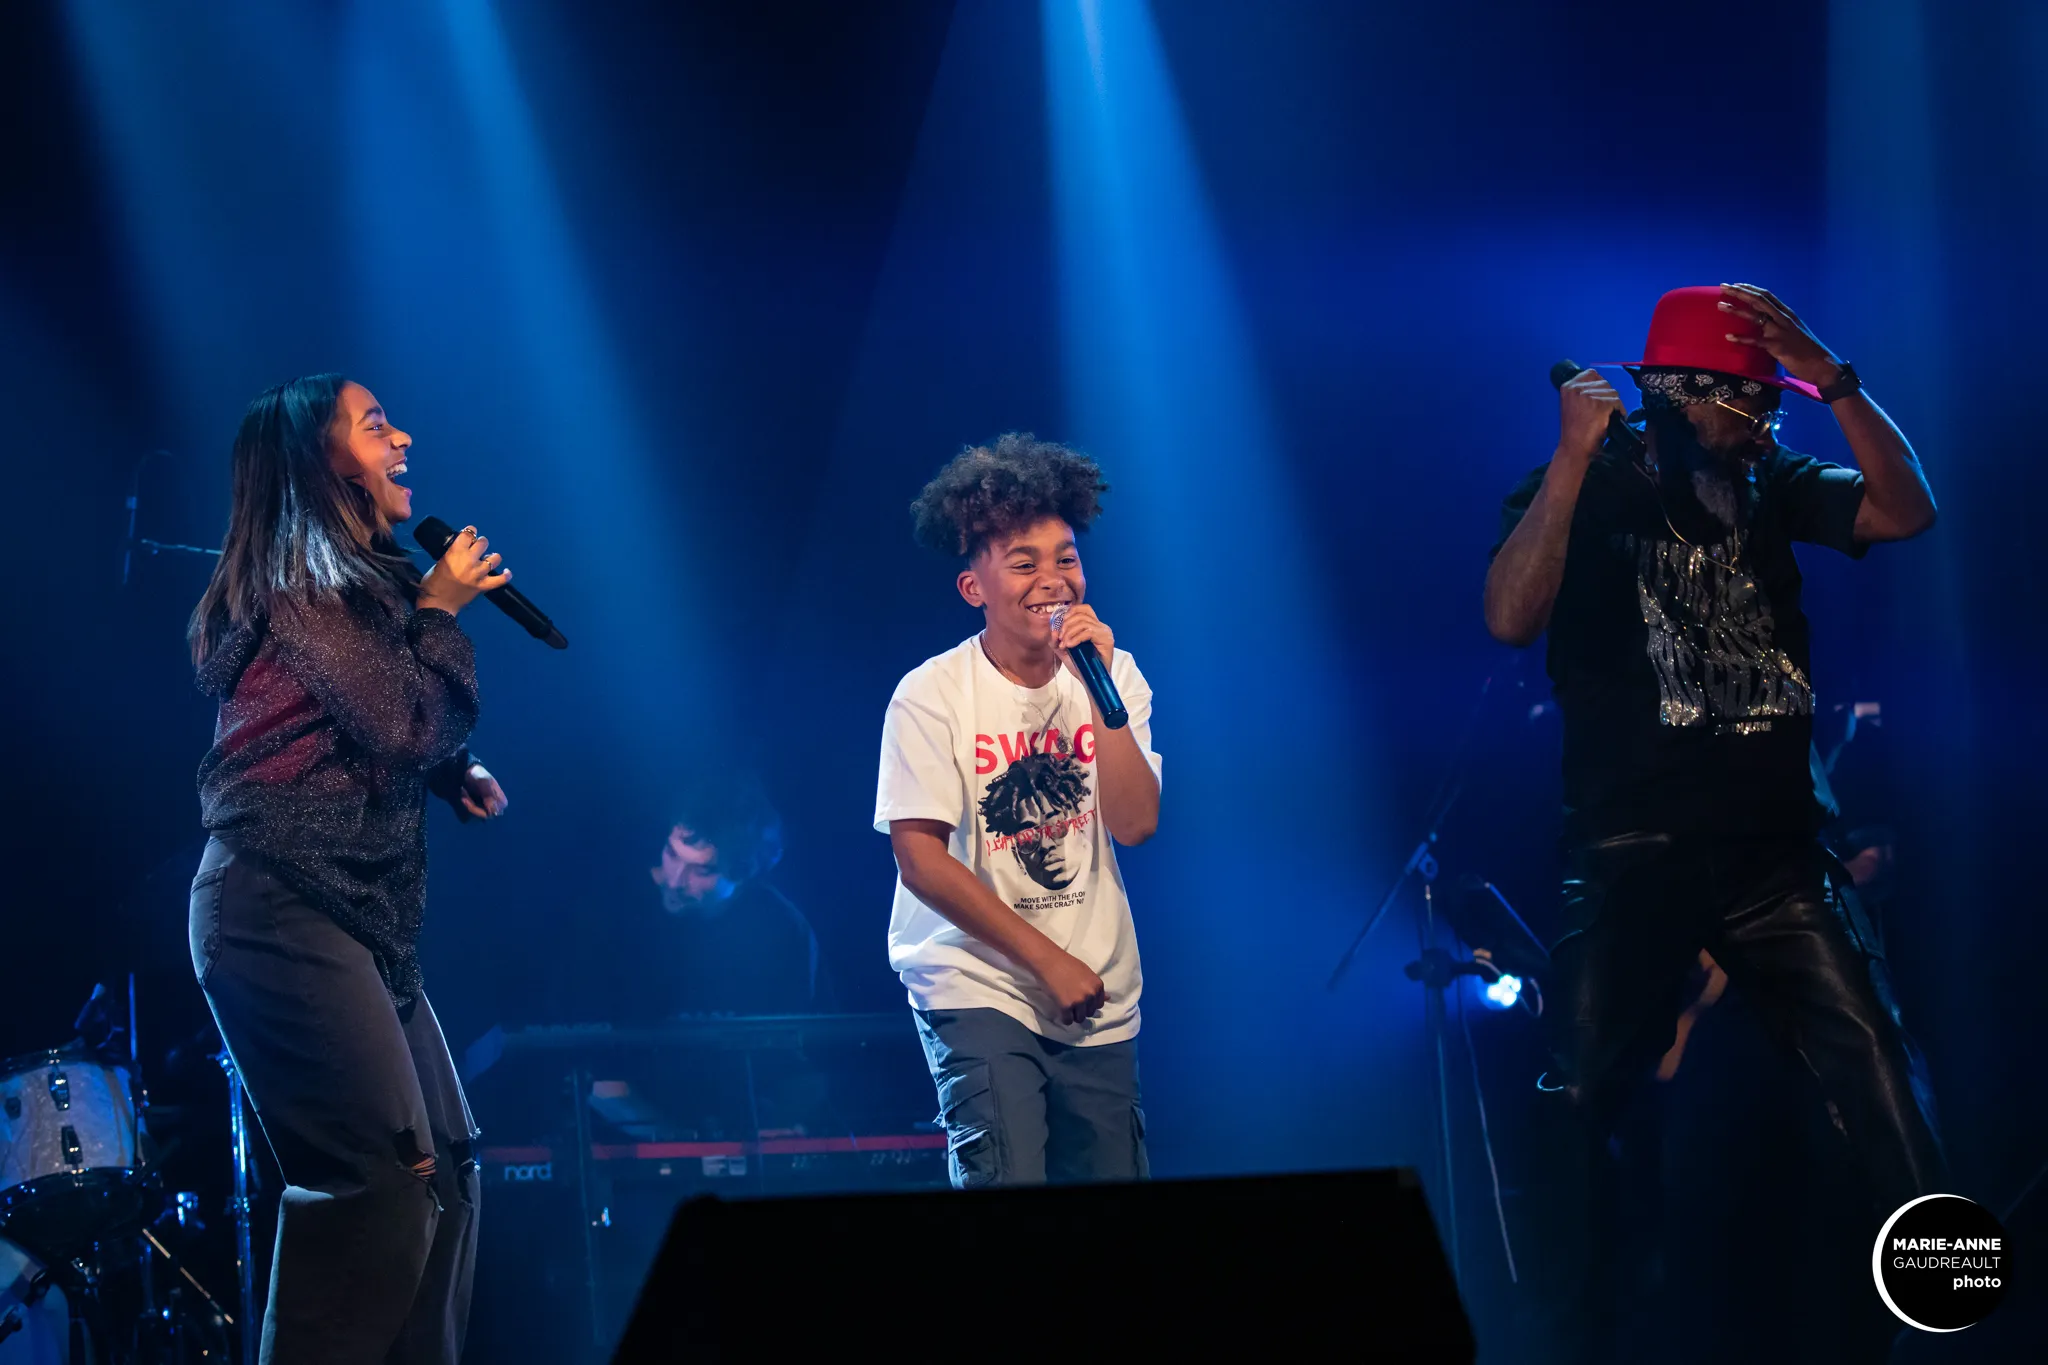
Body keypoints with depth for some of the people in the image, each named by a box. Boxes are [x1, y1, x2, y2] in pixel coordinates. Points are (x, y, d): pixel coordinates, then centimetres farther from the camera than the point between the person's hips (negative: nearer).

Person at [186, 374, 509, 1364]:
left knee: (444, 1172, 8)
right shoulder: (297, 580, -9)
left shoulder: (365, 580, 19)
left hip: (364, 916, 10)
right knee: (384, 1175, -18)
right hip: (284, 908, -10)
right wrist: (441, 610, -1)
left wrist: (458, 774, 10)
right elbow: (408, 726, -14)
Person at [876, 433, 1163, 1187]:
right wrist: (1048, 960, -13)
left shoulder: (1113, 675, 3)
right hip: (978, 991, -4)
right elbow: (922, 862, -12)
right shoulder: (932, 694, -9)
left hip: (1097, 999, 4)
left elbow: (1136, 825, -8)